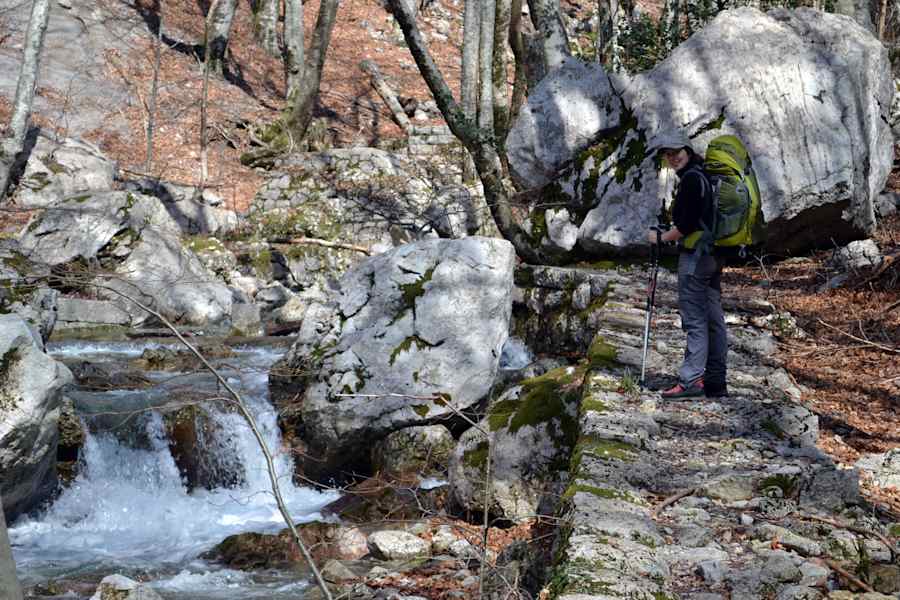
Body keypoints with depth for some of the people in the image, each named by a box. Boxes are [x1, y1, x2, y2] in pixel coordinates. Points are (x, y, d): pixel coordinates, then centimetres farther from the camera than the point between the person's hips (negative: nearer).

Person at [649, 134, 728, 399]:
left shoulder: (691, 179, -13)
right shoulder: (705, 176, 17)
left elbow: (687, 224, -19)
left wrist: (661, 237, -6)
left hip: (695, 254, -10)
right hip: (714, 255, 10)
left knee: (694, 318, -10)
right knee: (714, 318, 9)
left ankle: (691, 379, -11)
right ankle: (716, 382, 14)